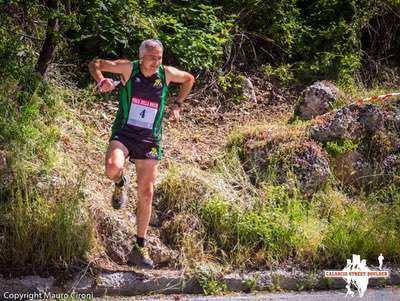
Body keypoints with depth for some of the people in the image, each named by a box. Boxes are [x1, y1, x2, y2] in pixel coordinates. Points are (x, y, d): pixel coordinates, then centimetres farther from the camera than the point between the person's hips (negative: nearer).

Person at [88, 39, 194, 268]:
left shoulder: (167, 73, -1)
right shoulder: (129, 68, -8)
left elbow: (189, 79, 20)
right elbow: (95, 64, 2)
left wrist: (177, 105, 13)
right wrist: (102, 81, -19)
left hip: (150, 140, 2)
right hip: (123, 134, -2)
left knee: (146, 194, 2)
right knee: (113, 168, -34)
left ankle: (140, 248, 13)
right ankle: (121, 183, 6)